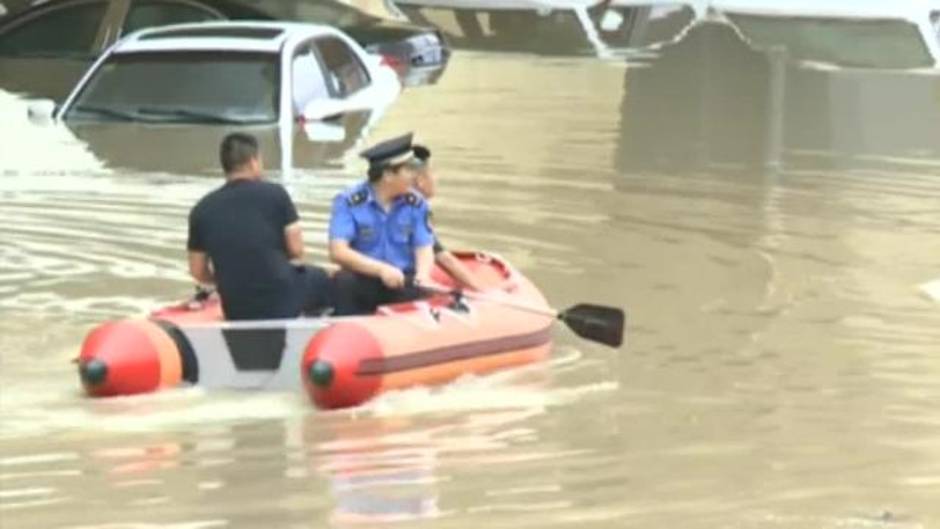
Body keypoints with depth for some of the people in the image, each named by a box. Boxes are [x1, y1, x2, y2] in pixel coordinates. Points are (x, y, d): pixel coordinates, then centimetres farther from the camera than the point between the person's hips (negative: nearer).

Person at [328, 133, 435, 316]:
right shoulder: (348, 202, -9)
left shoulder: (415, 203, 3)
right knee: (343, 281, -33)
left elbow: (424, 249, -2)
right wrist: (381, 269, -28)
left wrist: (423, 275, -25)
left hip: (403, 282, 2)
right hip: (363, 284, -1)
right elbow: (338, 252, -17)